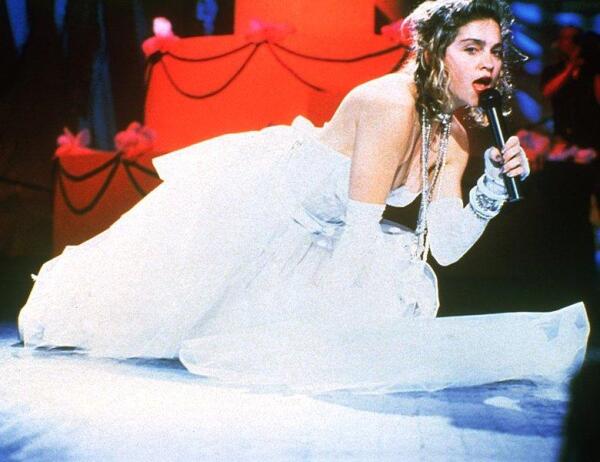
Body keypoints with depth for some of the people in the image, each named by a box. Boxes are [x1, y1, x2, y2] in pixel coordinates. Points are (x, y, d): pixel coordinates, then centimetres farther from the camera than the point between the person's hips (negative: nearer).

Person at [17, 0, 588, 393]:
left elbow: (445, 247, -7)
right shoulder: (392, 104, -35)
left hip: (313, 238, 8)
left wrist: (494, 187, -20)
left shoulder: (453, 138, -7)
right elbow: (359, 233, -32)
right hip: (253, 200, -8)